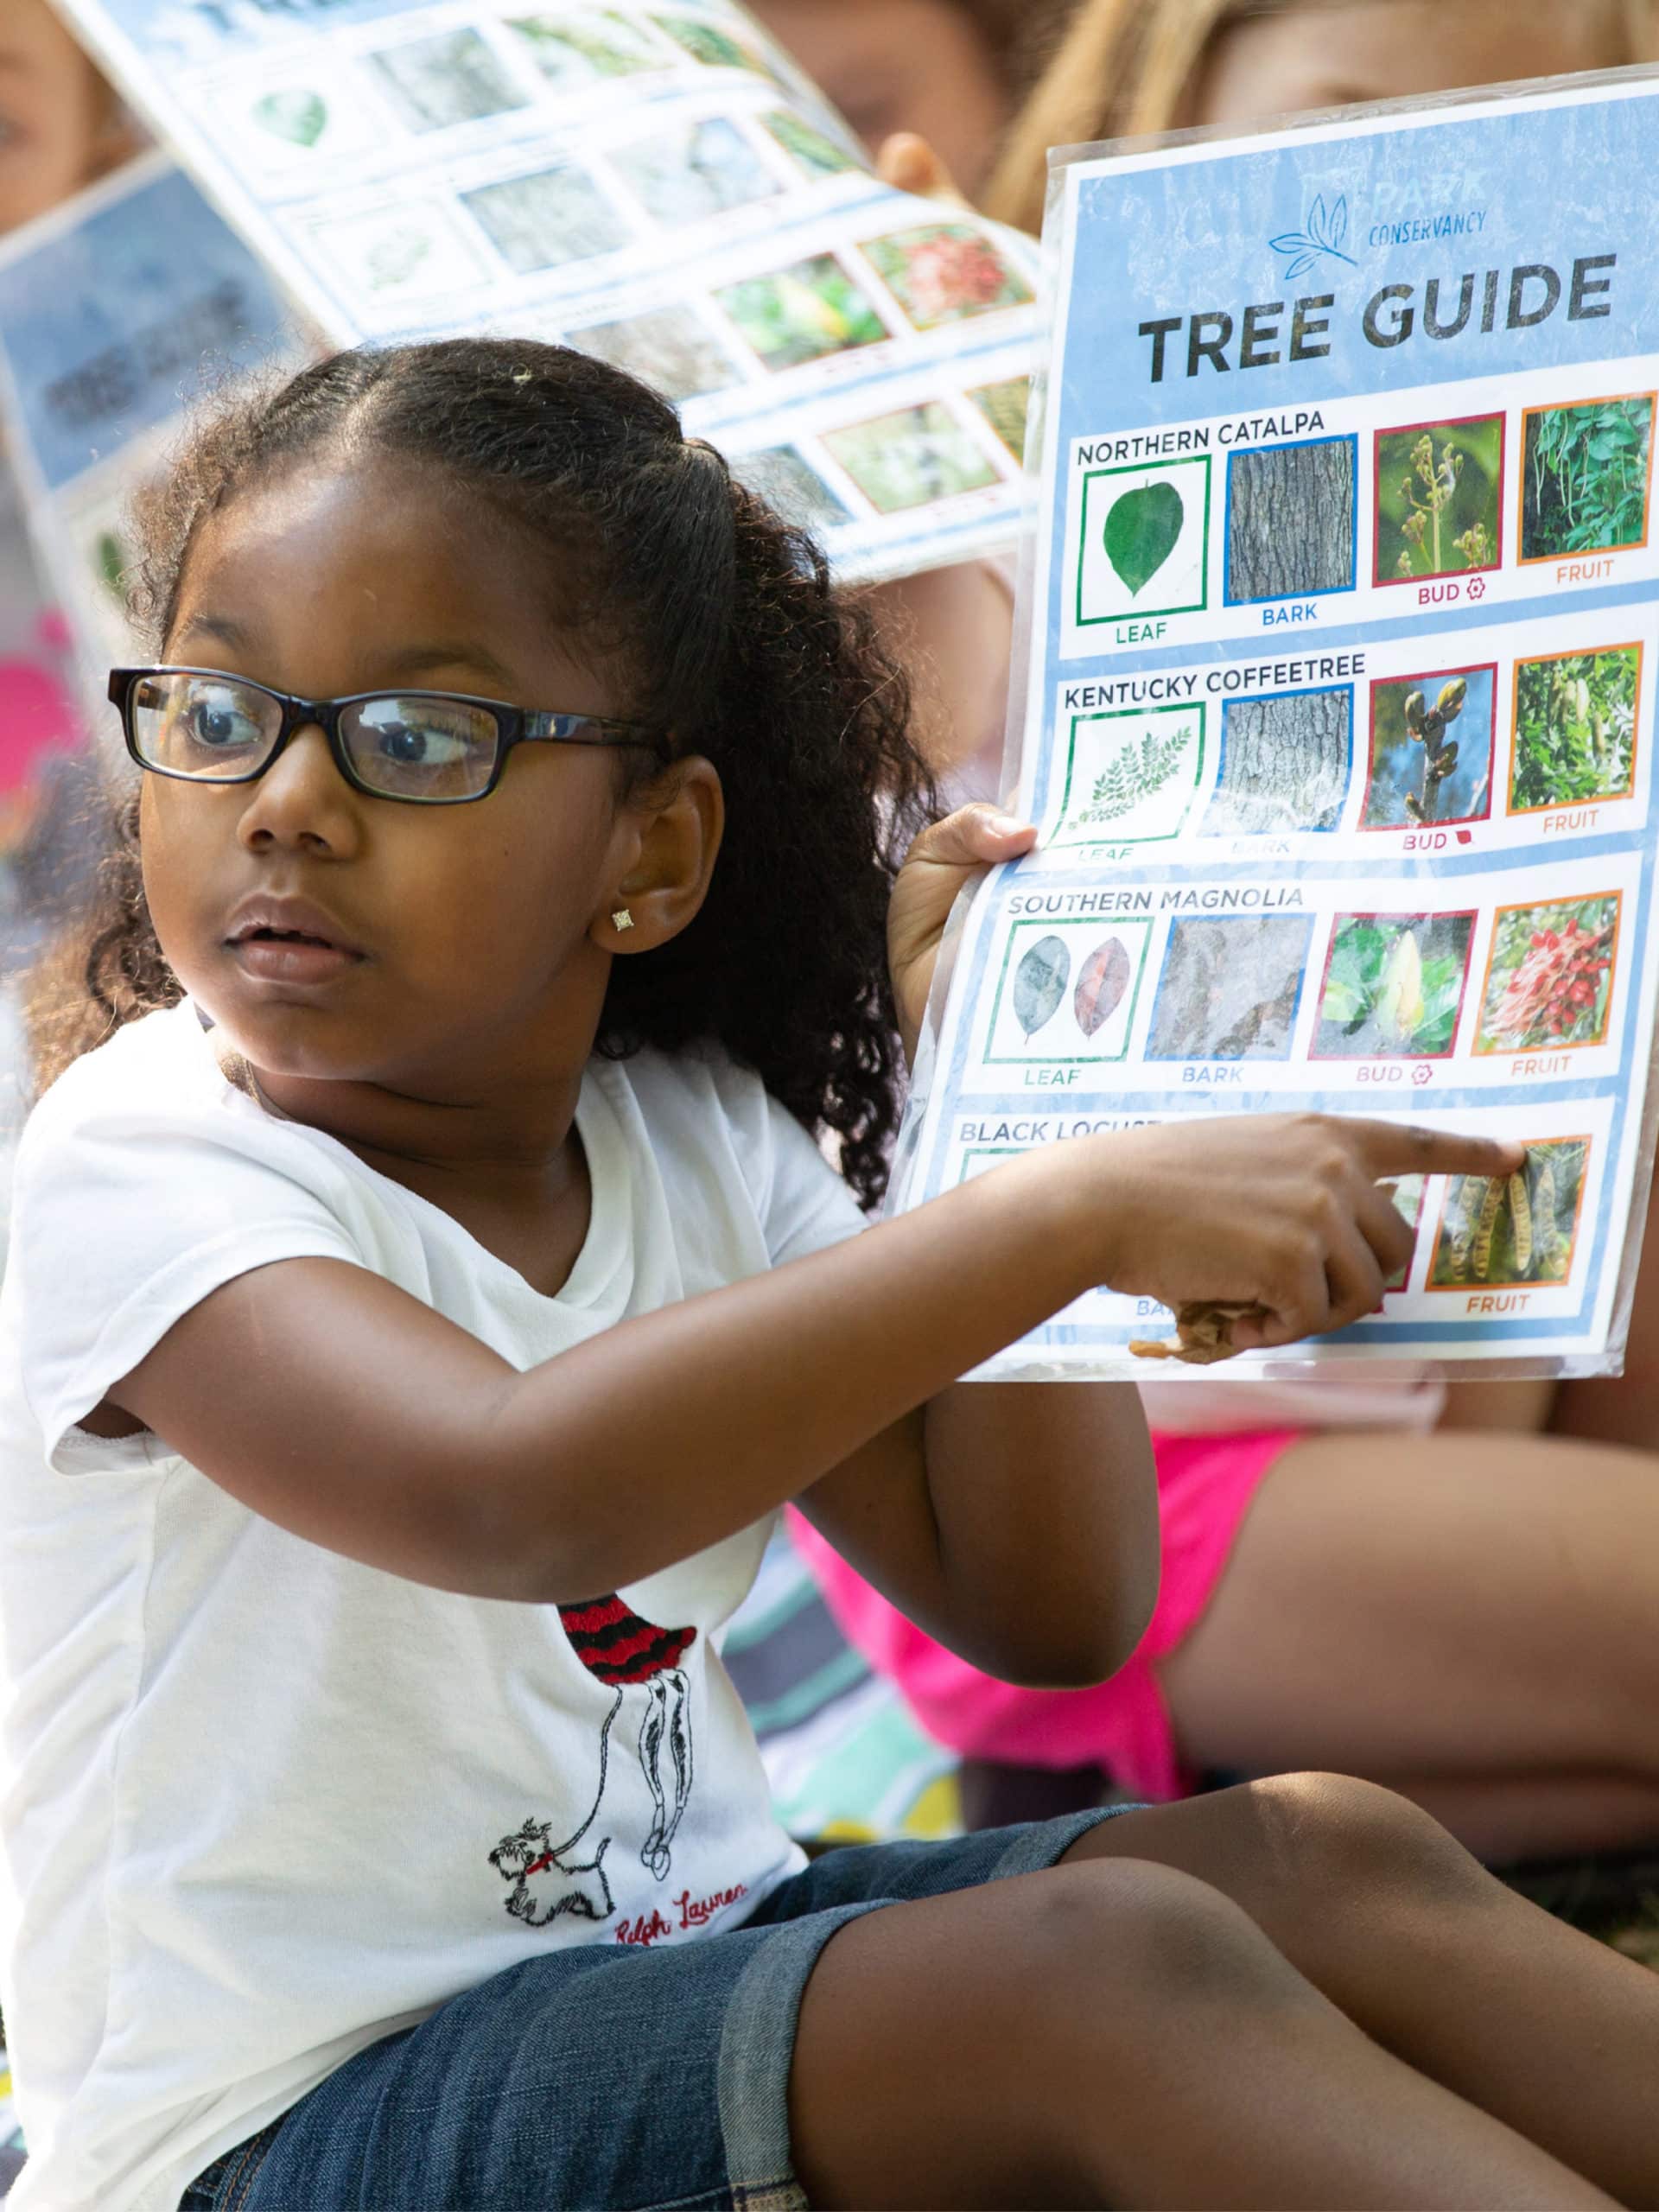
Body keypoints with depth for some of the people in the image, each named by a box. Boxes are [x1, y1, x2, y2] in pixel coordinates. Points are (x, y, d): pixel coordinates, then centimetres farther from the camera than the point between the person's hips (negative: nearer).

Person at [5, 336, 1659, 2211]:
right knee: (1112, 1969, -26)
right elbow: (519, 1495, -37)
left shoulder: (697, 1143, 5)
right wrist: (1079, 1215, -36)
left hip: (682, 1962, 7)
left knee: (1326, 1866, -10)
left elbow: (1046, 1608, 5)